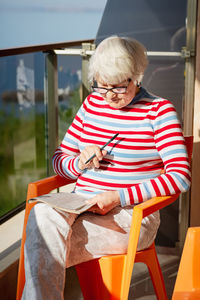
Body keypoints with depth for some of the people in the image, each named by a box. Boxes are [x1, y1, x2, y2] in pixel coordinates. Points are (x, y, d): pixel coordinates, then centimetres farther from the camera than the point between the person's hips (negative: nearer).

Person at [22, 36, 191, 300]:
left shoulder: (158, 110, -2)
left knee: (42, 248, -28)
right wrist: (80, 163, -7)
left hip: (131, 215, -4)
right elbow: (59, 159, 18)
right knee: (42, 214, -31)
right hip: (80, 206, 5)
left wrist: (120, 197, -18)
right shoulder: (93, 103, 13)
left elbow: (181, 176, -11)